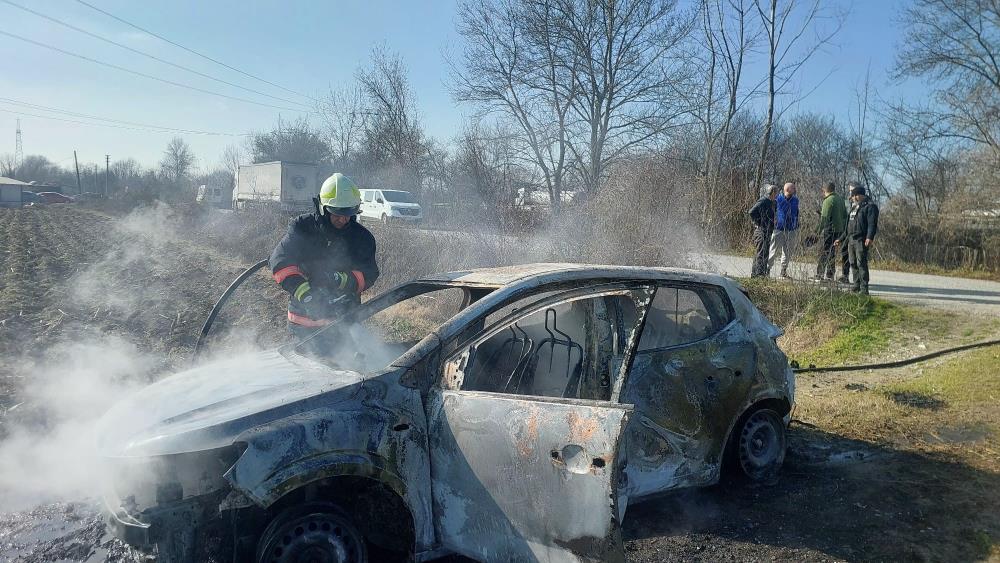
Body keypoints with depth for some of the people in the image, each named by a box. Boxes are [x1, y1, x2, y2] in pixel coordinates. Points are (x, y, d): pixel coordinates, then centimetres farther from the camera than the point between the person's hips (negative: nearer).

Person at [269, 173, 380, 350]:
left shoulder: (362, 237, 1)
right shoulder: (302, 227, -3)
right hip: (304, 318, -1)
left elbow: (369, 274, -5)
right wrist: (302, 290, -28)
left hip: (344, 319, 1)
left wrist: (345, 280, -27)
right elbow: (280, 260, -12)